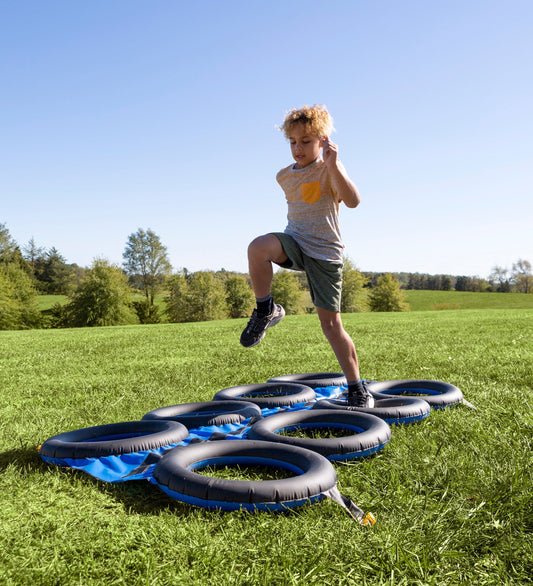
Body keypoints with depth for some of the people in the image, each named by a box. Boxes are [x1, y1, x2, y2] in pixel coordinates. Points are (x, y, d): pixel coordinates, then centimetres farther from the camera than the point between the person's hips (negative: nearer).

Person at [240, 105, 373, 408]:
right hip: (294, 241, 4)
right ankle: (266, 311, -11)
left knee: (331, 322, -4)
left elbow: (353, 201, -25)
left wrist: (332, 165, -32)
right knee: (258, 247, -32)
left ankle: (357, 388, 12)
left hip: (324, 251, -4)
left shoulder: (330, 169, -6)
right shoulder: (285, 176, 11)